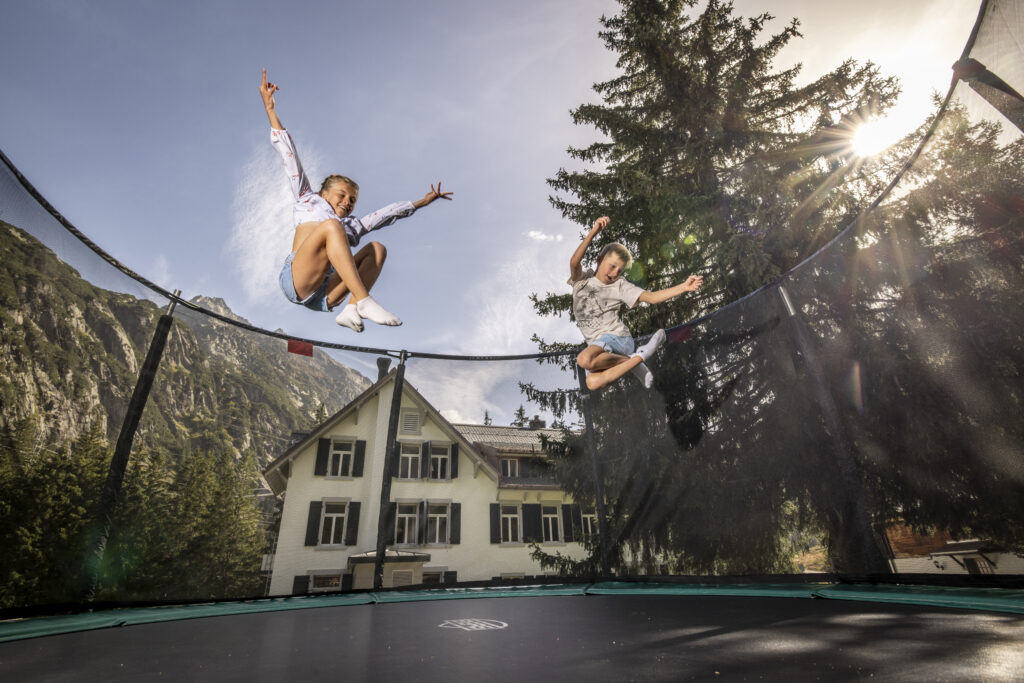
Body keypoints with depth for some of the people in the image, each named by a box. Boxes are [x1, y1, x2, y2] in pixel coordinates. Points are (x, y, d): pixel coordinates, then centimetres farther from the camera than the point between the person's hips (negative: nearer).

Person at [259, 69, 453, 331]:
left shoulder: (354, 226, 32)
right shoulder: (309, 201, 26)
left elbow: (391, 211, 35)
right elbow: (289, 156, 23)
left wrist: (423, 201, 38)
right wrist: (270, 108, 23)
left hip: (323, 296, 4)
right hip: (295, 281, -4)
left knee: (377, 248, -7)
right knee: (331, 226, -25)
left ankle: (351, 310, -28)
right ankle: (363, 300, -40)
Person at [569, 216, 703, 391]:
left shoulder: (619, 285, 3)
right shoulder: (581, 280, 5)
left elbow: (651, 297, -4)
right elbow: (574, 262, -16)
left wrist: (684, 287, -16)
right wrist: (593, 232, -29)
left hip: (618, 338, -3)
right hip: (596, 346, 3)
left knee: (584, 360, -36)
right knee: (593, 383, -27)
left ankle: (636, 357, -15)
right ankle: (637, 359, -9)